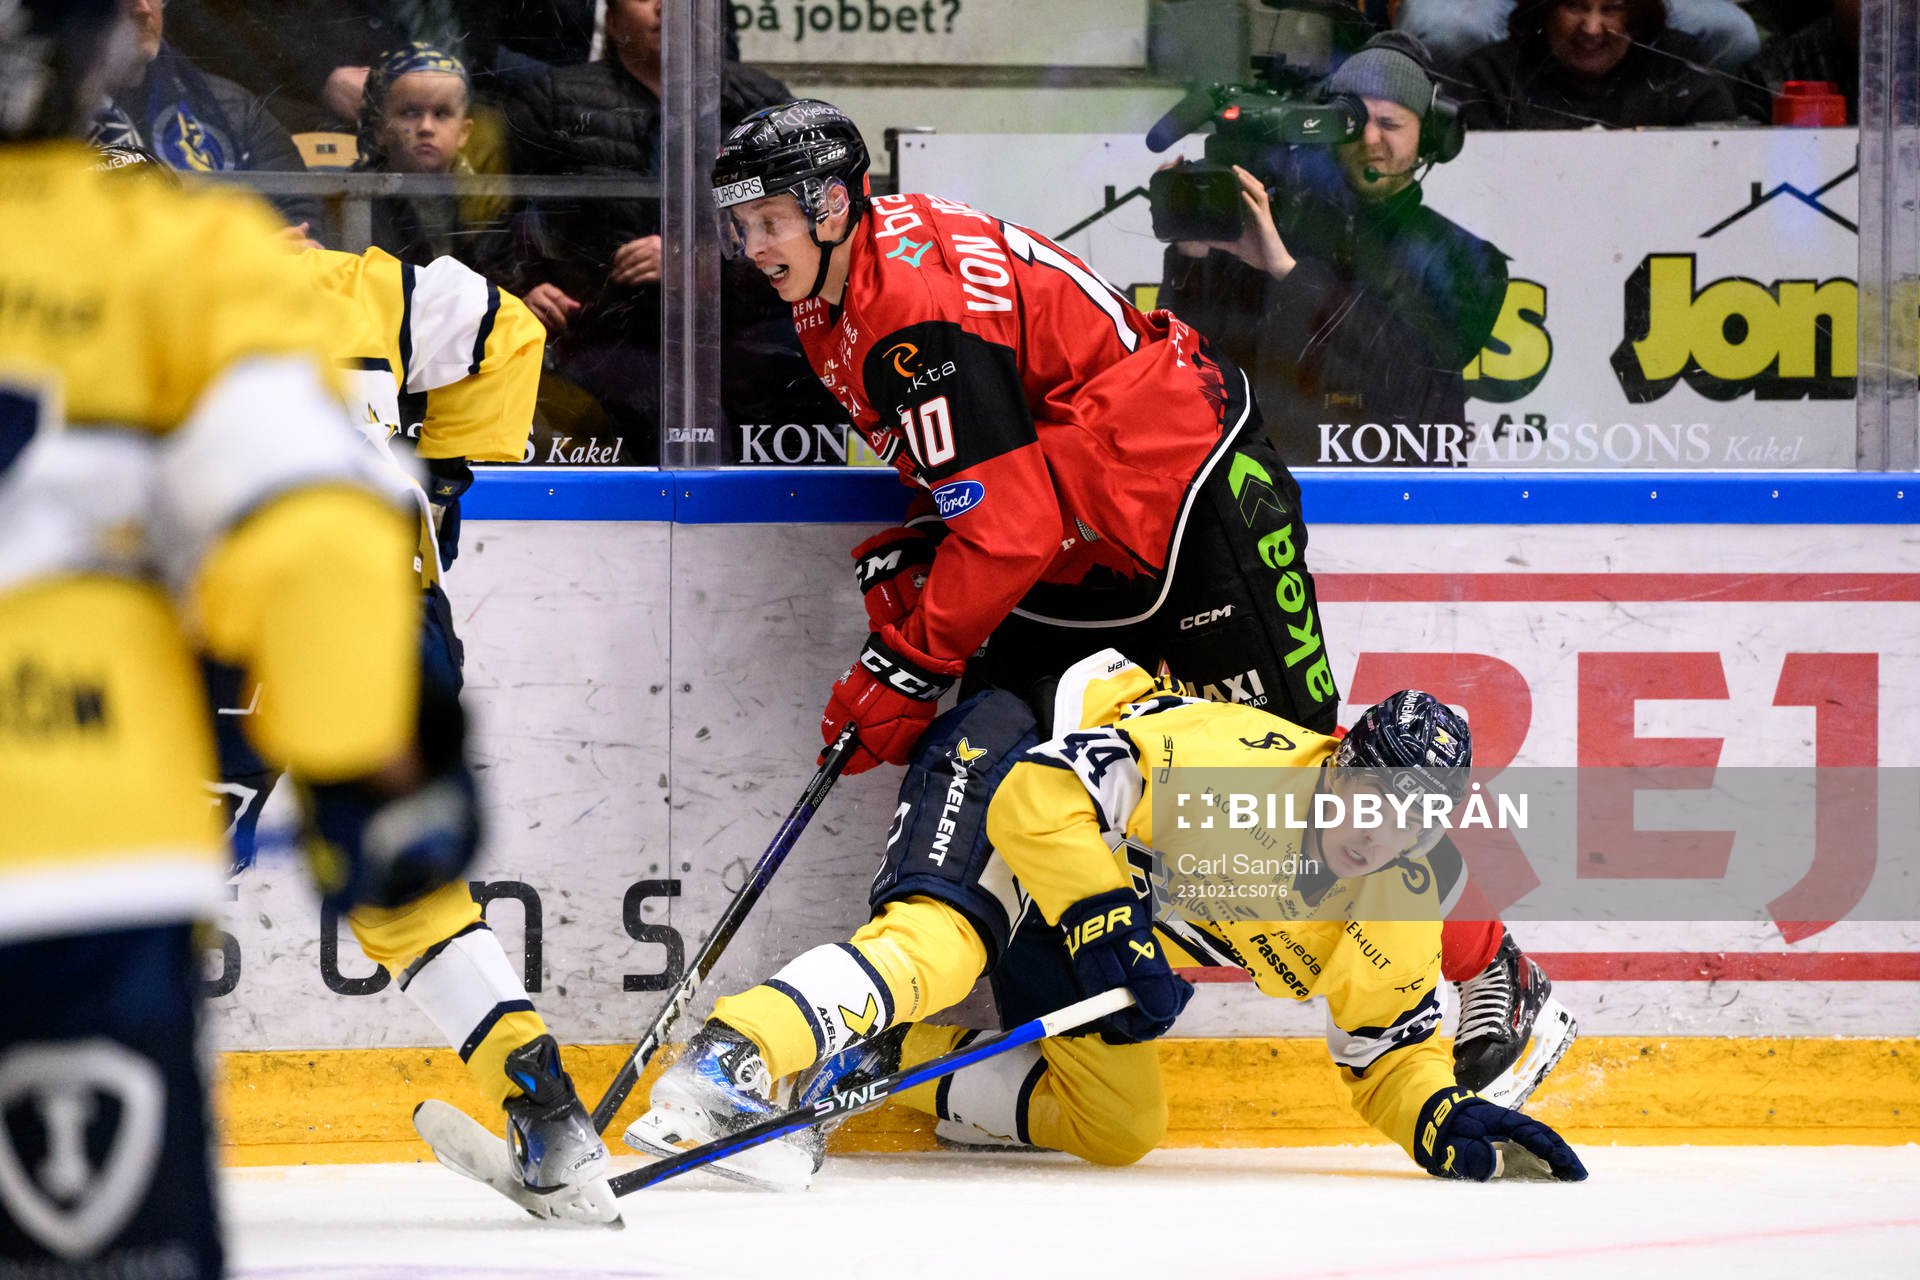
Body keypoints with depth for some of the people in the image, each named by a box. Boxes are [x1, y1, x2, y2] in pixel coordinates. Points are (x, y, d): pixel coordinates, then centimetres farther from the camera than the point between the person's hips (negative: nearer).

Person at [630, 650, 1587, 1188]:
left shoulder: (1397, 912, -9)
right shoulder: (1240, 762, -32)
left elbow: (1391, 1053, 4)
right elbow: (1042, 791, -33)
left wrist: (1448, 1120, -17)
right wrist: (1105, 927, -39)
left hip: (1133, 910, 9)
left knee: (1119, 1127, 5)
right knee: (943, 938, -38)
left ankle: (875, 1060, 7)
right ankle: (725, 1068, -53)